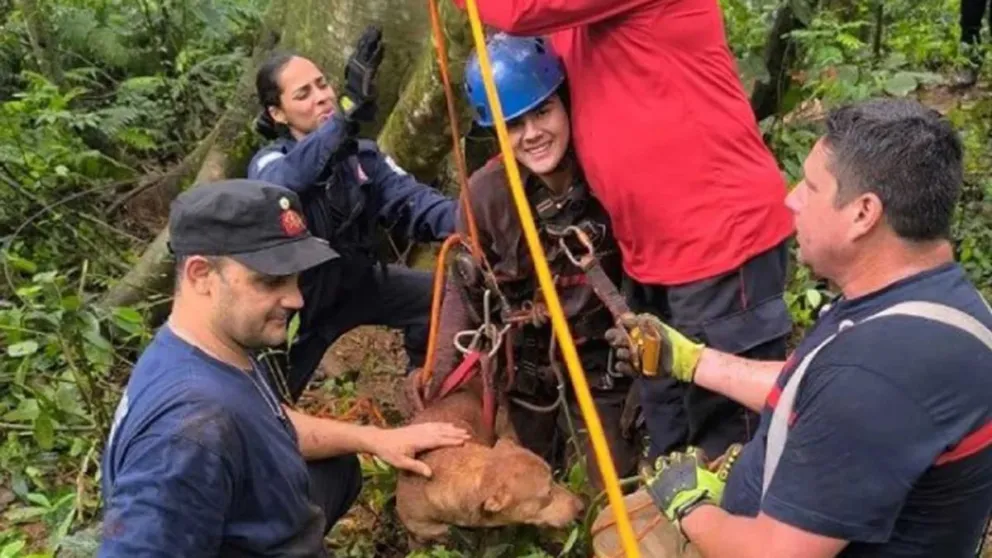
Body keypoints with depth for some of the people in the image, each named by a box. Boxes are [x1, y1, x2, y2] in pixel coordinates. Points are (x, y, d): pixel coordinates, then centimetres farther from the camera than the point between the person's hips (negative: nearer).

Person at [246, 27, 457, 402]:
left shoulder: (360, 154, -9)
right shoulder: (269, 163, -23)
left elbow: (409, 199, -23)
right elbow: (283, 182, -49)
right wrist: (348, 110, -64)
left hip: (355, 283, 4)